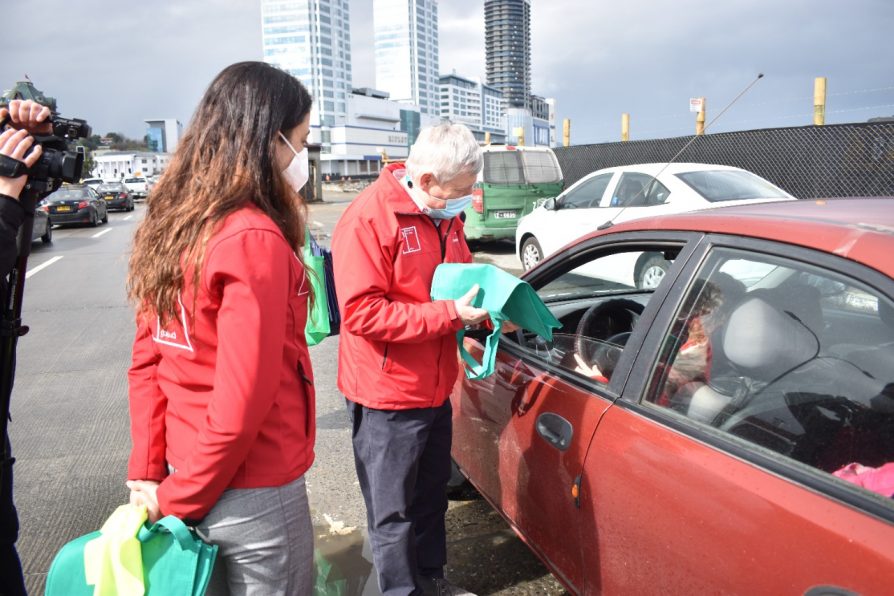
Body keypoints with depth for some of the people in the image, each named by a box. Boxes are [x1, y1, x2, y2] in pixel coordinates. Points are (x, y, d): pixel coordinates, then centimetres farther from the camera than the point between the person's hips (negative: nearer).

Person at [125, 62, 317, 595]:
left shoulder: (170, 226, 2)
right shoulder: (255, 240, -23)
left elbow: (146, 360, 6)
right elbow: (243, 400, -25)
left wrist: (147, 473, 8)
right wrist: (178, 497, -11)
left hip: (185, 468, 8)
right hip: (253, 492, -7)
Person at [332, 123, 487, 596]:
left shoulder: (444, 214, 4)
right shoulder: (368, 218, -21)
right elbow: (361, 312, -26)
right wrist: (450, 313, -27)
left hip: (435, 389, 8)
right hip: (387, 397, -8)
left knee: (430, 496, 24)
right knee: (393, 513, 10)